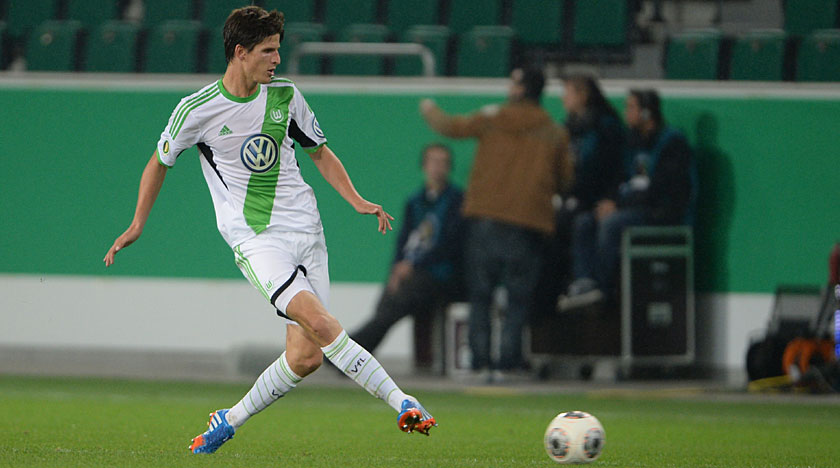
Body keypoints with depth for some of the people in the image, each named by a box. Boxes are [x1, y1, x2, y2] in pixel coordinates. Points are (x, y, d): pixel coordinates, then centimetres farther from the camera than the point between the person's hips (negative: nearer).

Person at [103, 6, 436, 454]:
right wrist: (137, 225, 13)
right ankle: (401, 403, -24)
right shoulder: (197, 110, -4)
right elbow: (160, 162, 13)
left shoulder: (285, 95, 6)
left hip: (305, 229, 4)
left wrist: (357, 202, 7)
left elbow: (320, 153, 19)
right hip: (255, 240, -4)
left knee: (306, 355, -5)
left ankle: (229, 420, 16)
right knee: (318, 321, -26)